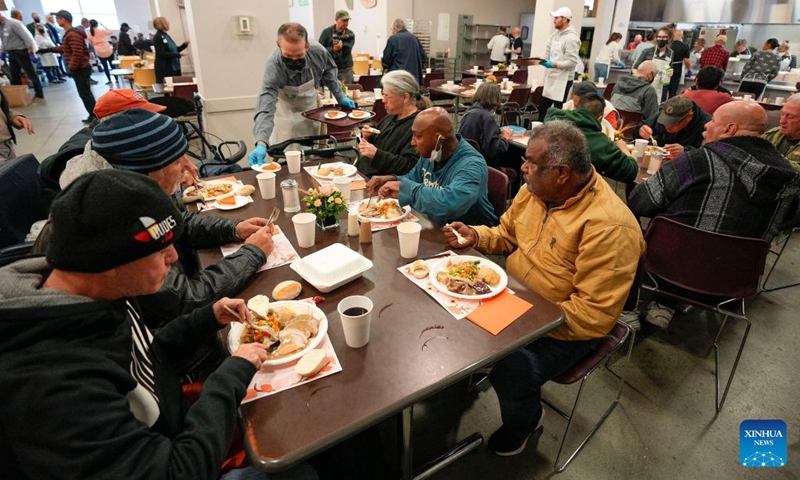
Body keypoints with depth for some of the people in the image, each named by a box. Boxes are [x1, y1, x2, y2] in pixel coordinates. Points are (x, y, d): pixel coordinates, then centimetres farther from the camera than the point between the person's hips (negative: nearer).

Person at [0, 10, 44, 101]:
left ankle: (39, 95, 0)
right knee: (14, 76, 10)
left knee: (31, 74, -4)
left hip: (21, 52, -8)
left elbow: (26, 37, -17)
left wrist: (31, 54, -21)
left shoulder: (13, 23, -12)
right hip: (11, 53, 8)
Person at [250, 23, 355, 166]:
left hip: (310, 102, 4)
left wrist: (340, 96, -4)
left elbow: (328, 71, -5)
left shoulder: (318, 51, -30)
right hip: (285, 106, -3)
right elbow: (266, 107, -46)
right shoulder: (273, 66, -38)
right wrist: (261, 143, -60)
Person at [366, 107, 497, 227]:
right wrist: (392, 180, -5)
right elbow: (414, 178, 16)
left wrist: (404, 188, -32)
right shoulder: (429, 152, -1)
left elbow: (450, 203, -43)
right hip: (434, 227, 7)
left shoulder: (471, 165, -26)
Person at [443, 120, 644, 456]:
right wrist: (474, 236, -6)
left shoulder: (609, 226, -27)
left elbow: (594, 314, -25)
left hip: (562, 328, -6)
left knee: (511, 371, -25)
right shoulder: (536, 189, -3)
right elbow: (507, 233, 14)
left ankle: (523, 423, 13)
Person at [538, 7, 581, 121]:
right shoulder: (554, 34, 10)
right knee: (543, 107, 14)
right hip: (551, 77, 9)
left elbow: (572, 62, -21)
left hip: (563, 80, -8)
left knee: (558, 111, -2)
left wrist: (554, 65, -26)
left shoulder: (571, 38, -15)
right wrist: (543, 61, 2)